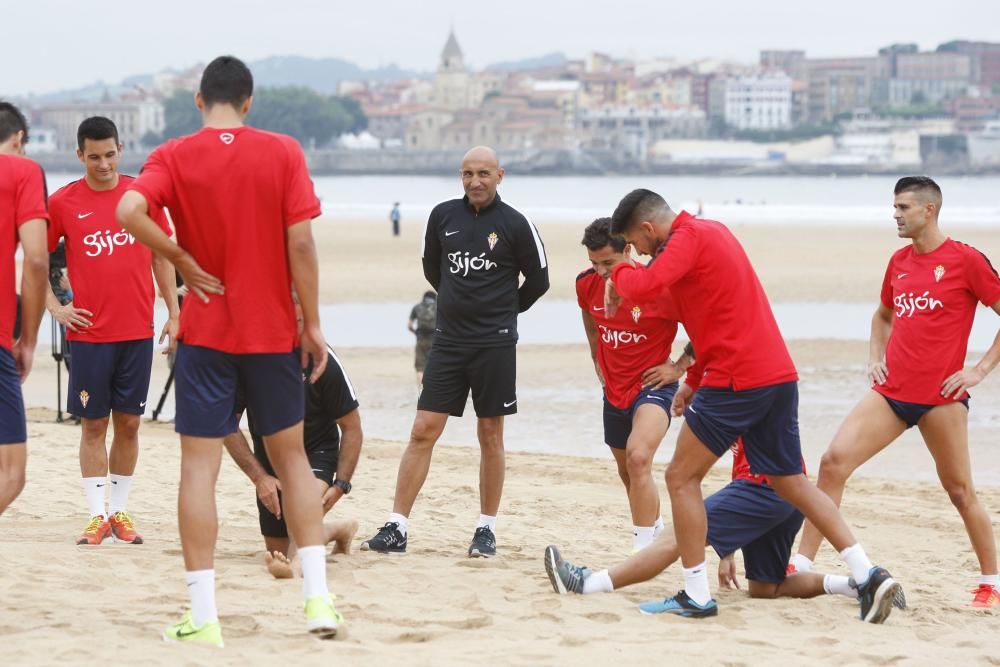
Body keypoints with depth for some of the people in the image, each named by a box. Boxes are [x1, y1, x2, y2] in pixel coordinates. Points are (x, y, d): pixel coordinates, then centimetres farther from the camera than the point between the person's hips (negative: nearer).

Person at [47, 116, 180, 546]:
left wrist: (173, 311, 6)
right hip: (88, 332, -1)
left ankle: (120, 512, 14)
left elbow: (161, 256, 10)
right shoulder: (63, 203, -1)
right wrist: (55, 307, -2)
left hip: (138, 332, 1)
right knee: (93, 424, 1)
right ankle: (96, 516, 5)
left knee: (128, 422, 5)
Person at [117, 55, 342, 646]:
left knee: (200, 468, 1)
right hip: (274, 330, 1)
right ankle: (318, 597, 10)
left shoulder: (174, 157, -3)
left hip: (206, 332, -1)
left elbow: (130, 211, -22)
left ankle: (204, 617, -3)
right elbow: (301, 243, -8)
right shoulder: (283, 153, -3)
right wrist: (313, 324, 0)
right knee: (292, 456, 15)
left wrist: (181, 258, -8)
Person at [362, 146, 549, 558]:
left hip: (495, 343, -3)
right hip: (448, 339, 3)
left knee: (490, 435, 4)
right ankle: (396, 530, -3)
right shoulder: (443, 216, 5)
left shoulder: (514, 224, -5)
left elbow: (538, 280, 6)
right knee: (423, 431, -2)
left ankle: (487, 530, 14)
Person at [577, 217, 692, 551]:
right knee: (628, 474, 21)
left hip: (652, 386, -7)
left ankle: (643, 551, -27)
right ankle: (657, 530, 47)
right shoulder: (587, 285, -5)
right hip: (614, 391, 7)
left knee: (637, 459, -30)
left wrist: (679, 367, -11)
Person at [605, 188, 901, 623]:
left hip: (737, 381, -9)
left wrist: (619, 276, -5)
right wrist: (696, 382, 27)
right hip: (779, 374, 9)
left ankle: (696, 595, 1)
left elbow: (649, 285, -27)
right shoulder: (713, 231, 21)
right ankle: (868, 575, 7)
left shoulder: (688, 238, -9)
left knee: (681, 478, 2)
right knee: (791, 482, 15)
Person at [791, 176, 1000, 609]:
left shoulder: (965, 260, -6)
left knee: (959, 490, 3)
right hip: (892, 391, 6)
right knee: (834, 462, -9)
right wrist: (875, 358, 14)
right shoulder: (899, 262, 14)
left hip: (941, 395, -5)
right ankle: (802, 565, -8)